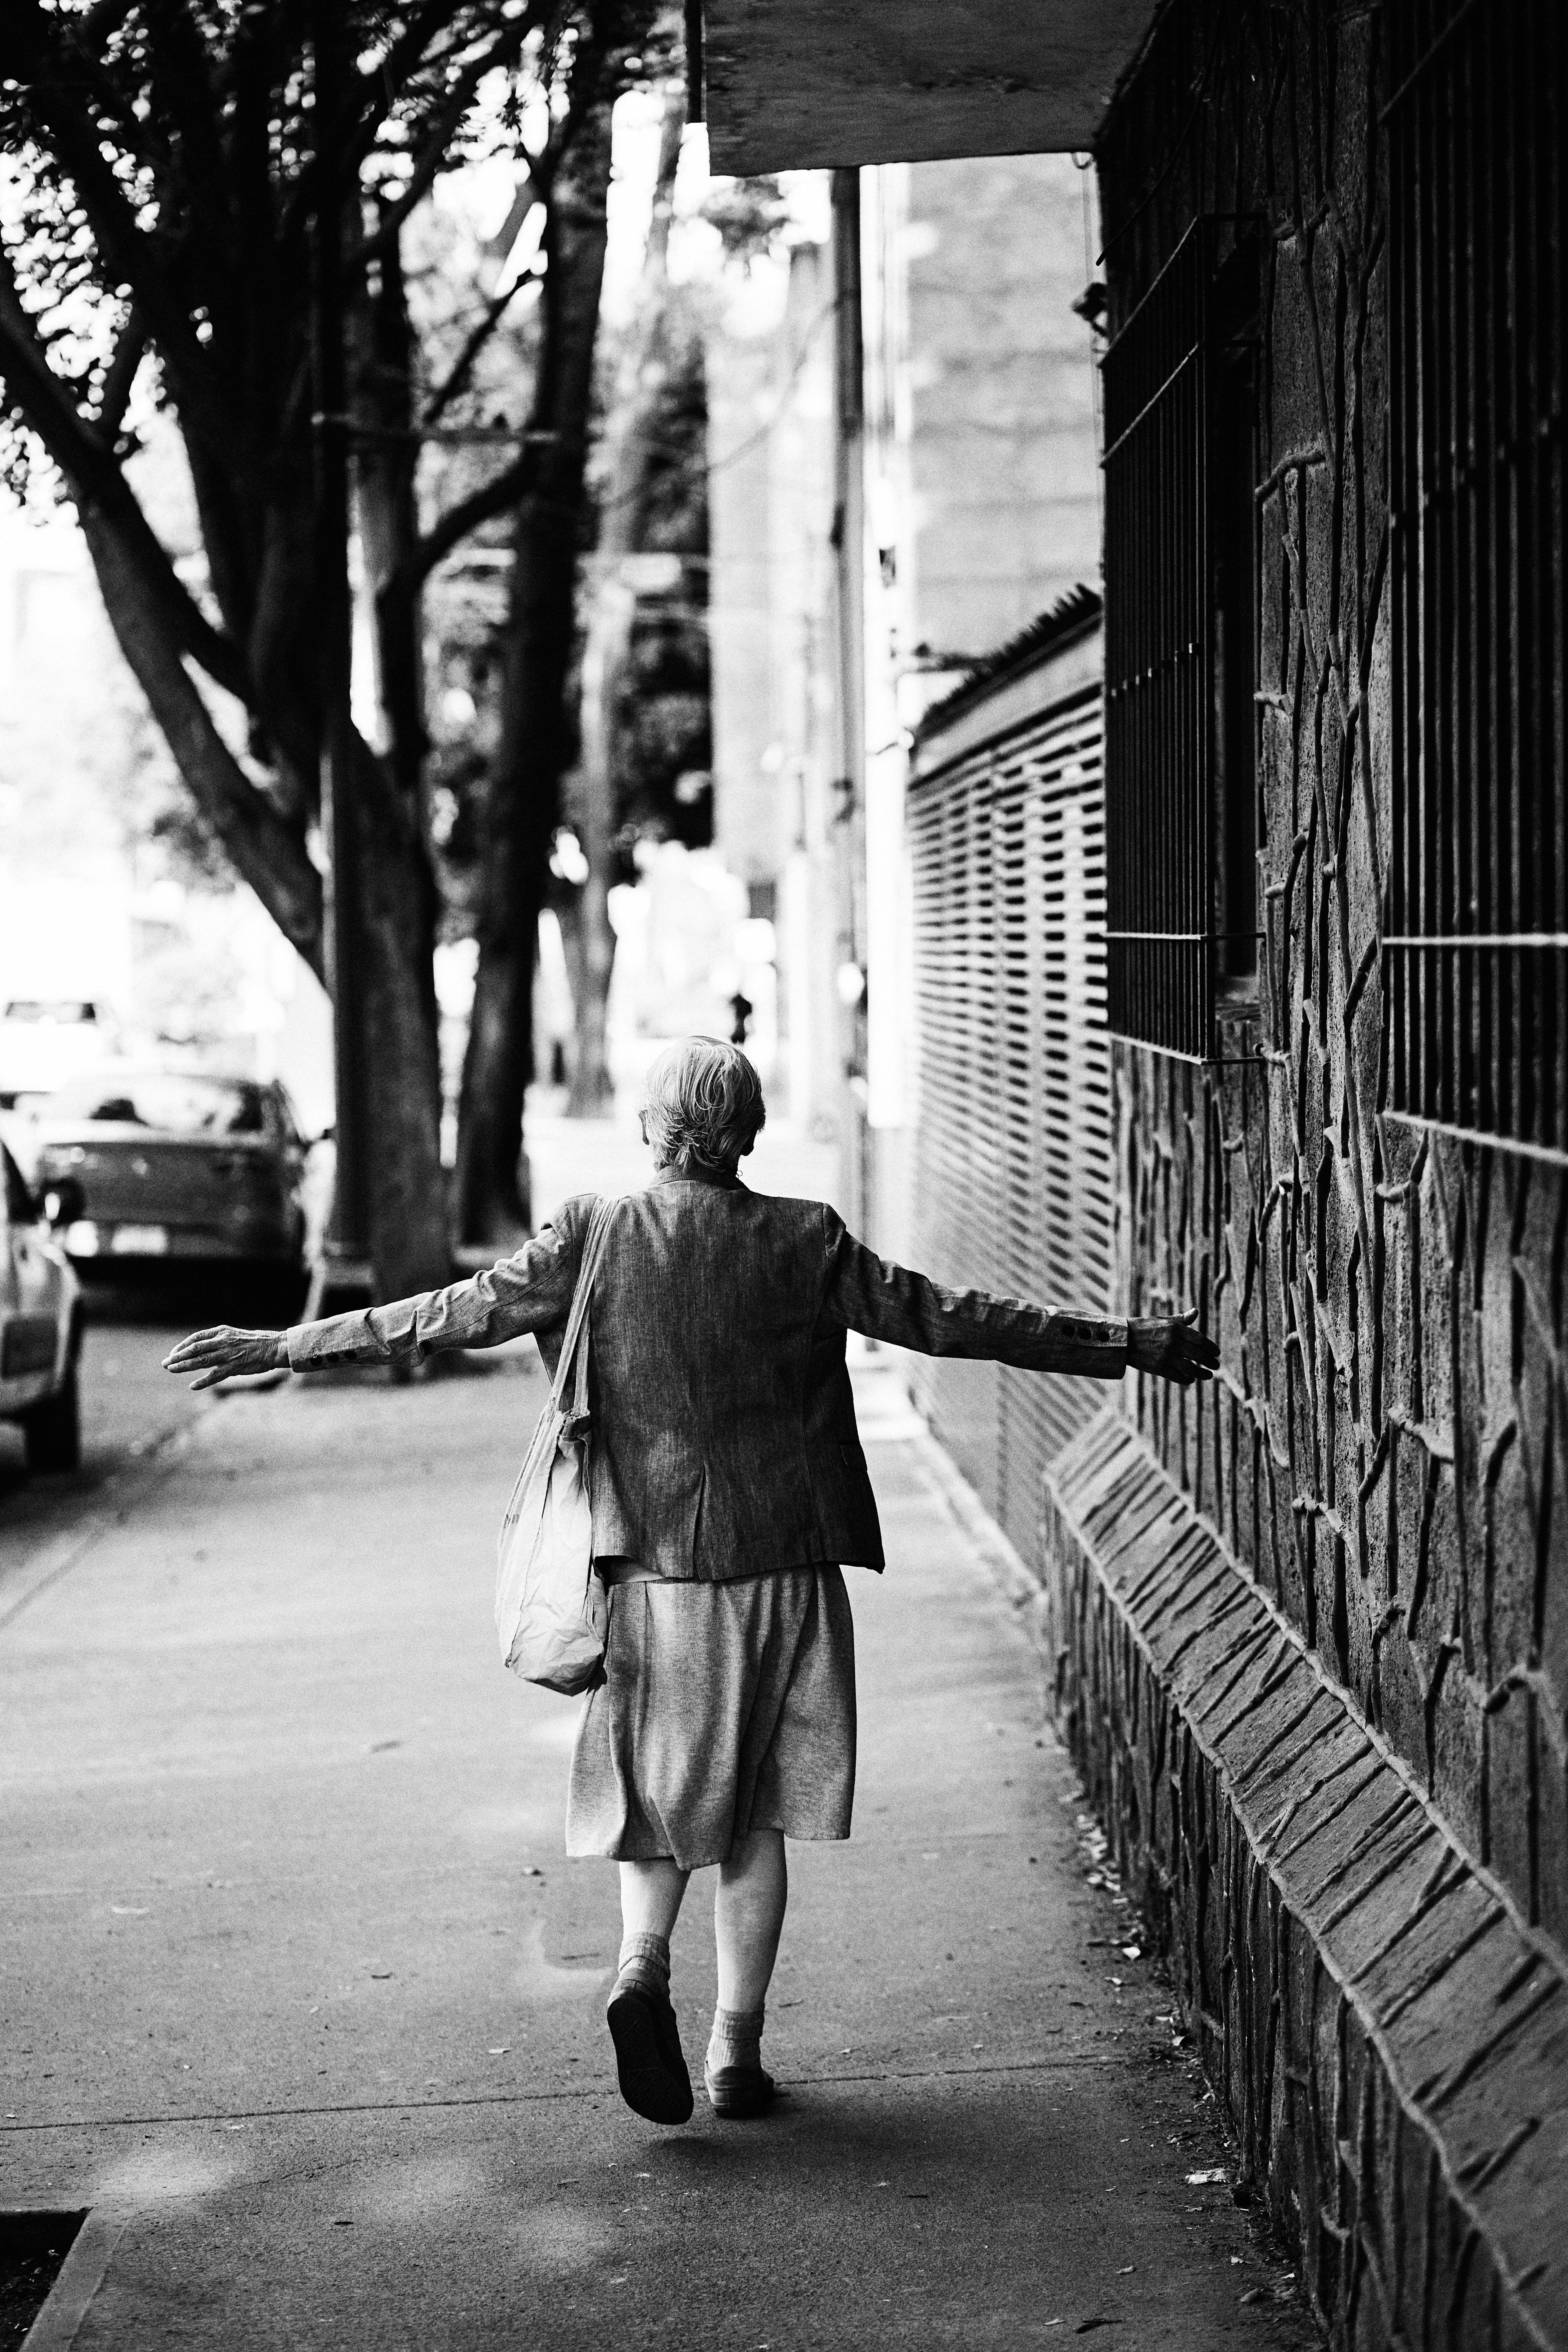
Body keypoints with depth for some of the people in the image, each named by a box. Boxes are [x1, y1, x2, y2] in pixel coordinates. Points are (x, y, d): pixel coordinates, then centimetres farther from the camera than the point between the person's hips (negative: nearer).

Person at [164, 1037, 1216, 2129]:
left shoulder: (593, 1242, -5)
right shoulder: (805, 1242, -5)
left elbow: (453, 1314, -5)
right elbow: (948, 1319, -4)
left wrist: (284, 1345, 3)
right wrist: (1128, 1344, 4)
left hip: (652, 1568, 0)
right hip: (784, 1569, 0)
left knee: (661, 1792, 15)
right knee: (755, 1814, 9)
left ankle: (643, 1961, -10)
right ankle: (738, 2050, 12)